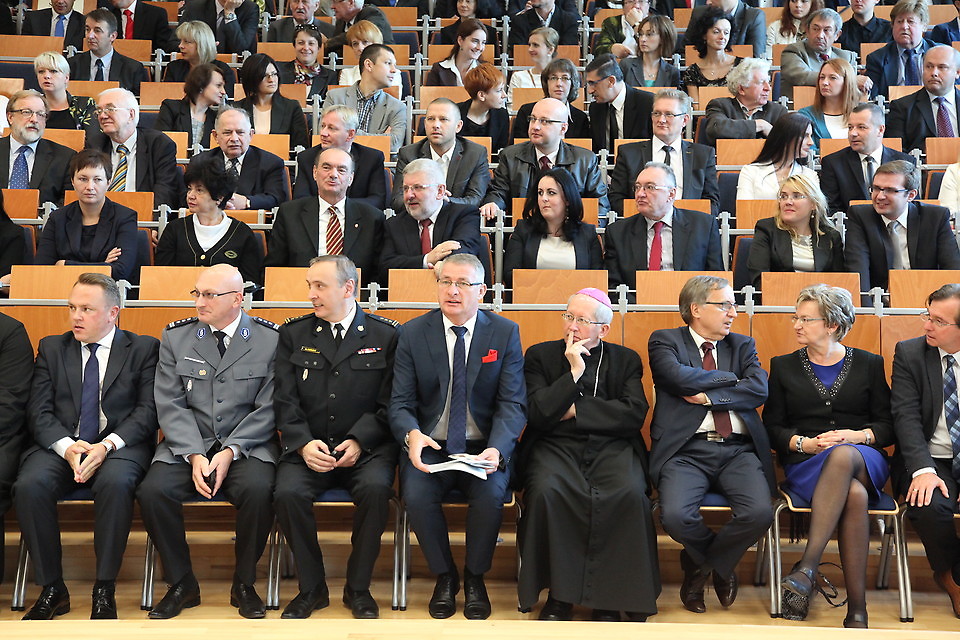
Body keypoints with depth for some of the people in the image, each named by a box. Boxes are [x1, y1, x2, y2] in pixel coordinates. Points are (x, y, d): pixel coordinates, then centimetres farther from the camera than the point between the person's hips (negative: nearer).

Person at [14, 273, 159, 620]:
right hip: (59, 445, 3)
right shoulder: (51, 348, 16)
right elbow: (39, 411, 6)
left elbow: (148, 410, -2)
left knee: (115, 483, -36)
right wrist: (66, 446, -15)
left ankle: (104, 591, -22)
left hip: (119, 445, -2)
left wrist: (107, 445, -19)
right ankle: (52, 588, -13)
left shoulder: (143, 349, 8)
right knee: (29, 485, -29)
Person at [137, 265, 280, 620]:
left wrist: (230, 451, -16)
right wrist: (195, 455, -14)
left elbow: (268, 409, -4)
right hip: (187, 444, 2)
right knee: (152, 491, -24)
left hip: (247, 445, -2)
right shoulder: (175, 337, 6)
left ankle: (244, 583, -7)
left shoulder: (271, 339, -1)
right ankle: (182, 584, -2)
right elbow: (171, 405, 1)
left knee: (259, 489, -32)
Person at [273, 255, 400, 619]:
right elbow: (286, 401, 4)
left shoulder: (386, 335, 5)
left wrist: (358, 441, -15)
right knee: (288, 493, -28)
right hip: (308, 447, 2)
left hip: (366, 447, -1)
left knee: (376, 489, -32)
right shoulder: (294, 334, 11)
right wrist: (304, 444, -13)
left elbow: (389, 405, 0)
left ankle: (358, 588, -9)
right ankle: (312, 588, -5)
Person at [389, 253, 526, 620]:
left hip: (484, 447, -1)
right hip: (430, 445, 1)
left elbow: (512, 404, -6)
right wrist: (412, 435, -26)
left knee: (491, 494, -30)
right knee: (416, 495, -28)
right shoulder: (414, 333, 2)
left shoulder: (505, 333, -1)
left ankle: (475, 577, -1)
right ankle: (444, 576, 0)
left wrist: (497, 449, -26)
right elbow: (400, 402, -2)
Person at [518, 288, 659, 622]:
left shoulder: (626, 359, 14)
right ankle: (559, 594, -17)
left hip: (611, 447, 1)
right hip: (555, 445, 0)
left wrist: (575, 411, -5)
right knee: (546, 490, -34)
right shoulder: (540, 355, 11)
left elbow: (634, 413, -2)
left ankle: (609, 598, -16)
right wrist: (574, 371, -6)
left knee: (630, 493, -32)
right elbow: (538, 414, -2)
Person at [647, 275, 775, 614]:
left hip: (738, 451, 3)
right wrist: (730, 377, 1)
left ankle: (699, 564, 8)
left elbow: (759, 389, 1)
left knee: (759, 512, -25)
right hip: (686, 450, -3)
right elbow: (679, 377, -12)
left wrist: (707, 396, -7)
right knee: (676, 516, -29)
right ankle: (719, 564, 10)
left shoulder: (743, 345, 19)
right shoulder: (665, 341, 9)